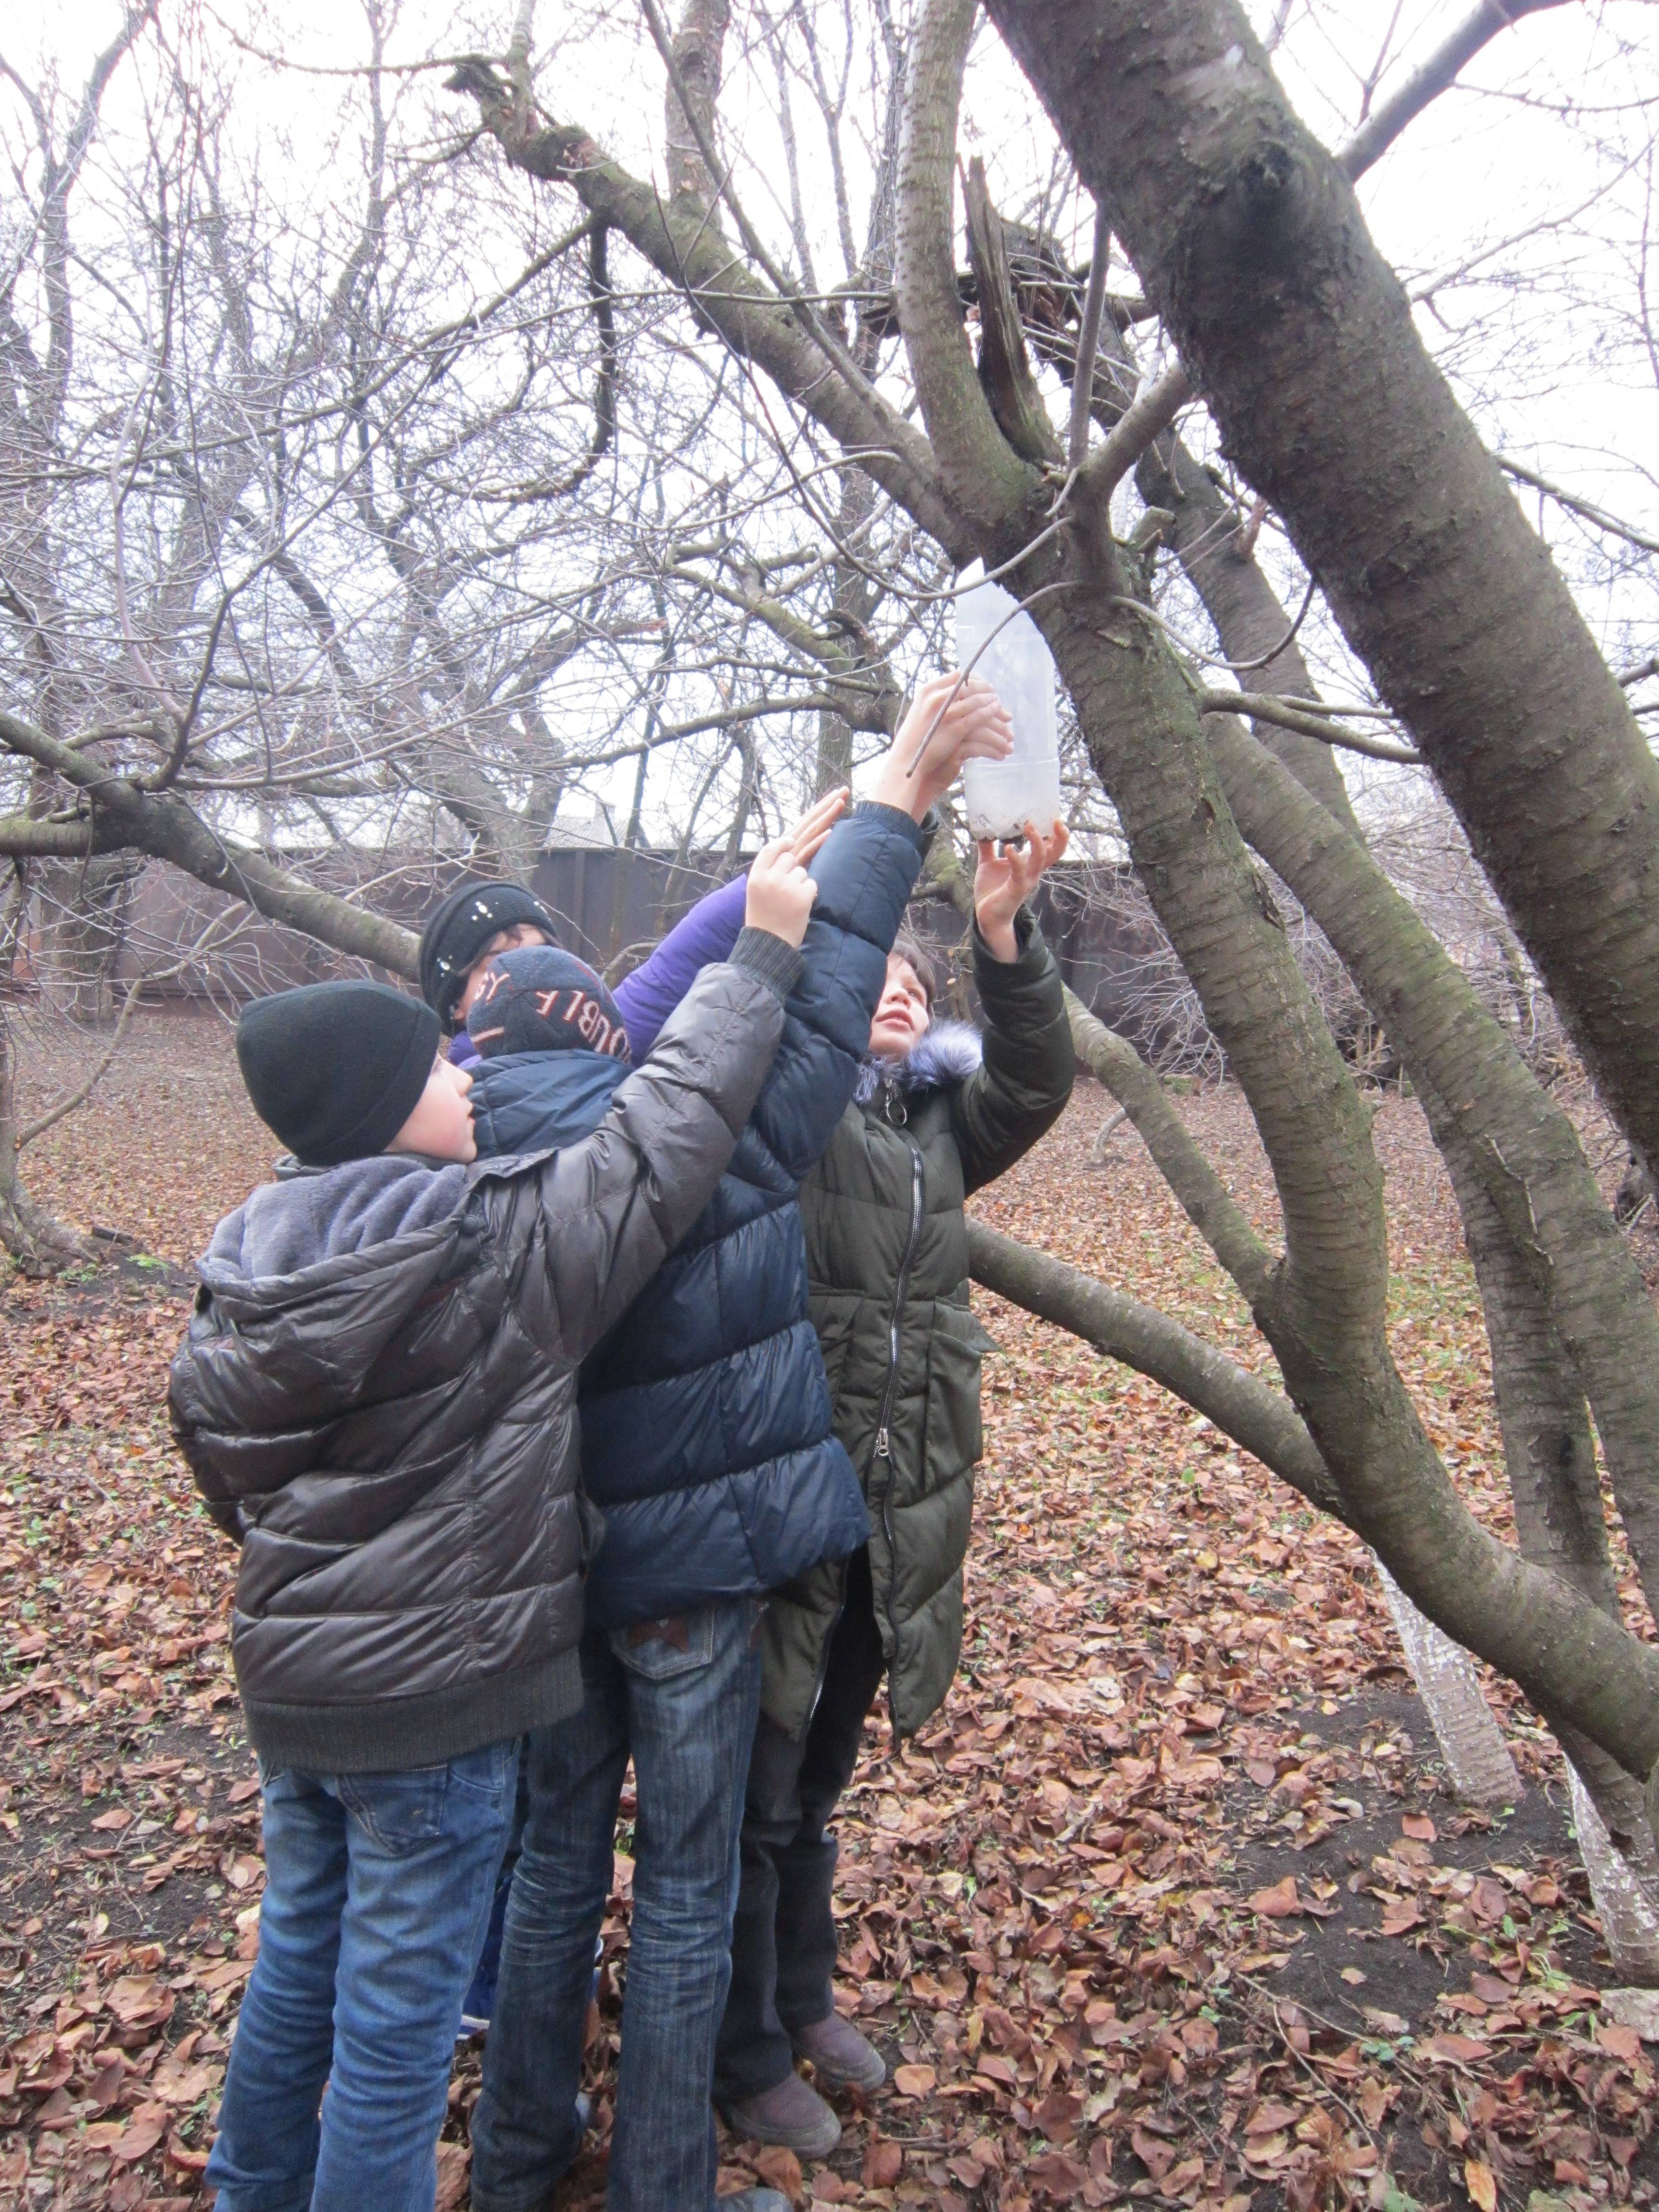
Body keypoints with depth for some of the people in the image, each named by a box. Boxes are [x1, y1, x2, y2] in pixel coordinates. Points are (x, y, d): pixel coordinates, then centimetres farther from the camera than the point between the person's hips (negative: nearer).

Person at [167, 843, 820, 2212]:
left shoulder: (252, 1259, -1)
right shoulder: (502, 1246, -23)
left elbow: (211, 1437, 10)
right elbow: (667, 1133, -18)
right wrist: (763, 948, -9)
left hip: (288, 1675, 8)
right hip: (434, 1700, -8)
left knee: (300, 1951, 27)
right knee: (400, 2012, 11)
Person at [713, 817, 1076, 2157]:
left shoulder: (941, 1121, 9)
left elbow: (1035, 1083, -6)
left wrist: (1003, 937, -19)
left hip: (899, 1510, 5)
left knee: (821, 1779, 23)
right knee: (755, 1792, 9)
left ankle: (804, 1995, 44)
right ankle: (746, 2054, 30)